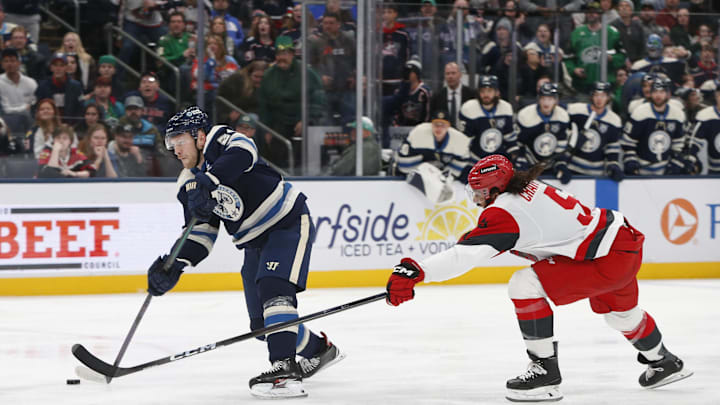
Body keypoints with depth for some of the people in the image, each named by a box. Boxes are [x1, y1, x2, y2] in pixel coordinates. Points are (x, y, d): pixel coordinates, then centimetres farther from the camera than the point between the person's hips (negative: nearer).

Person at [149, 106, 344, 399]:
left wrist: (208, 182, -53)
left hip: (289, 223, -9)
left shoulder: (223, 142, -15)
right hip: (256, 242, 9)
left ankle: (285, 369, -38)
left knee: (273, 288, -29)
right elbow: (201, 233, 4)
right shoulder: (189, 185, 6)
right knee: (262, 323, 8)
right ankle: (318, 350, 34)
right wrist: (175, 265, -13)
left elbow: (241, 154, -40)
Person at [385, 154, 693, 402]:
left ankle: (546, 373, -6)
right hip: (626, 245, 11)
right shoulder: (529, 187, 7)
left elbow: (466, 254, -29)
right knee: (619, 311, 35)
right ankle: (662, 362, 60)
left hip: (607, 261, -11)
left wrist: (414, 271, -34)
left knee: (525, 286, -14)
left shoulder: (506, 210, -19)